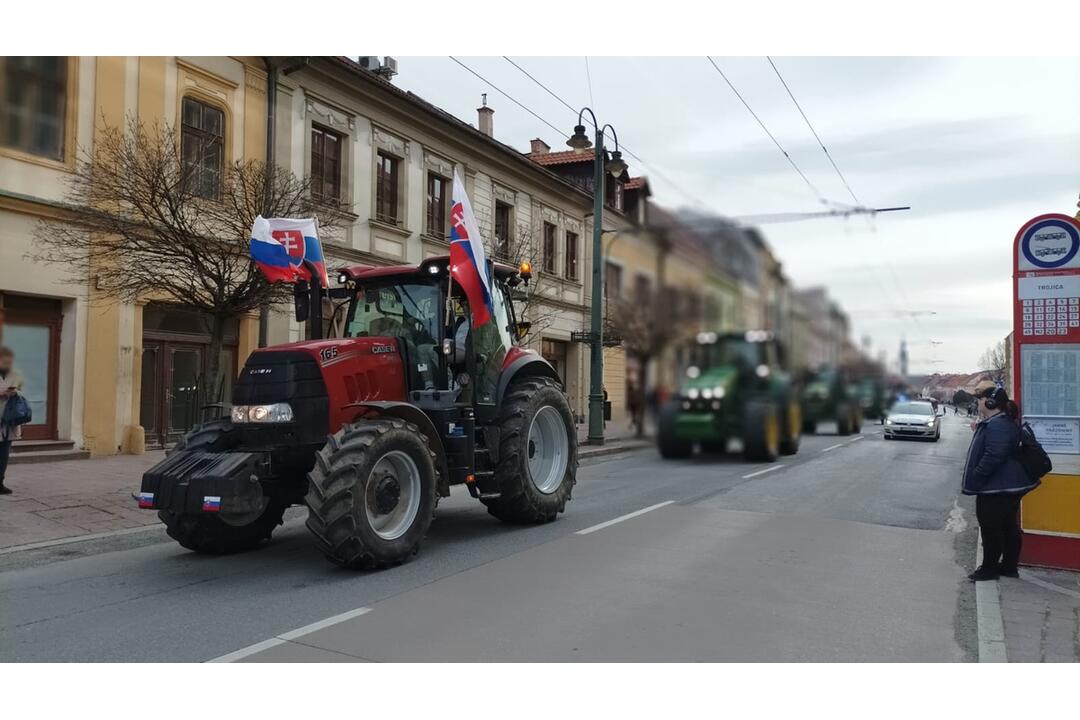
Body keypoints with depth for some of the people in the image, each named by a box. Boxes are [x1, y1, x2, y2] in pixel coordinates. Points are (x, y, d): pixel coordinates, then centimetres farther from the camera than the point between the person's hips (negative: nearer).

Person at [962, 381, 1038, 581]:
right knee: (1008, 527, 17)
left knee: (991, 529, 0)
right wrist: (978, 432, 12)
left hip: (996, 491, -11)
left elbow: (992, 458, -28)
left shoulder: (998, 426, -23)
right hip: (1008, 488, 11)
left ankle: (989, 568, 11)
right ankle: (1009, 566, 28)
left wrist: (972, 482, -20)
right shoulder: (993, 423, 11)